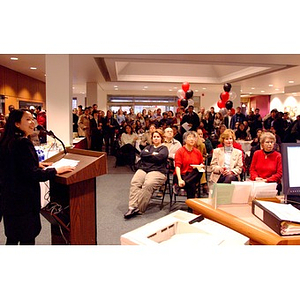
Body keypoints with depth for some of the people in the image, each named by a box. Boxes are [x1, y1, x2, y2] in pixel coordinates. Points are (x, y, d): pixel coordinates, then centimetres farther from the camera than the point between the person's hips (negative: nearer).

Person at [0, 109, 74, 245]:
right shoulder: (23, 143, -21)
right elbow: (32, 174, -24)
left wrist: (35, 164, 13)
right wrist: (56, 170, -14)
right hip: (23, 199, -9)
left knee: (12, 237, 23)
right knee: (27, 238, 7)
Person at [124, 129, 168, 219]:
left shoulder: (164, 148, 14)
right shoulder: (149, 147, 29)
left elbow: (159, 157, -8)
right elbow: (142, 153, 8)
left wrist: (148, 156, 3)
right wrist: (152, 155, 1)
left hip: (157, 171, -4)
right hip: (143, 169, 5)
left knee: (148, 184, -34)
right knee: (134, 182, -26)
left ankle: (139, 209, -30)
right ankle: (132, 207, -33)